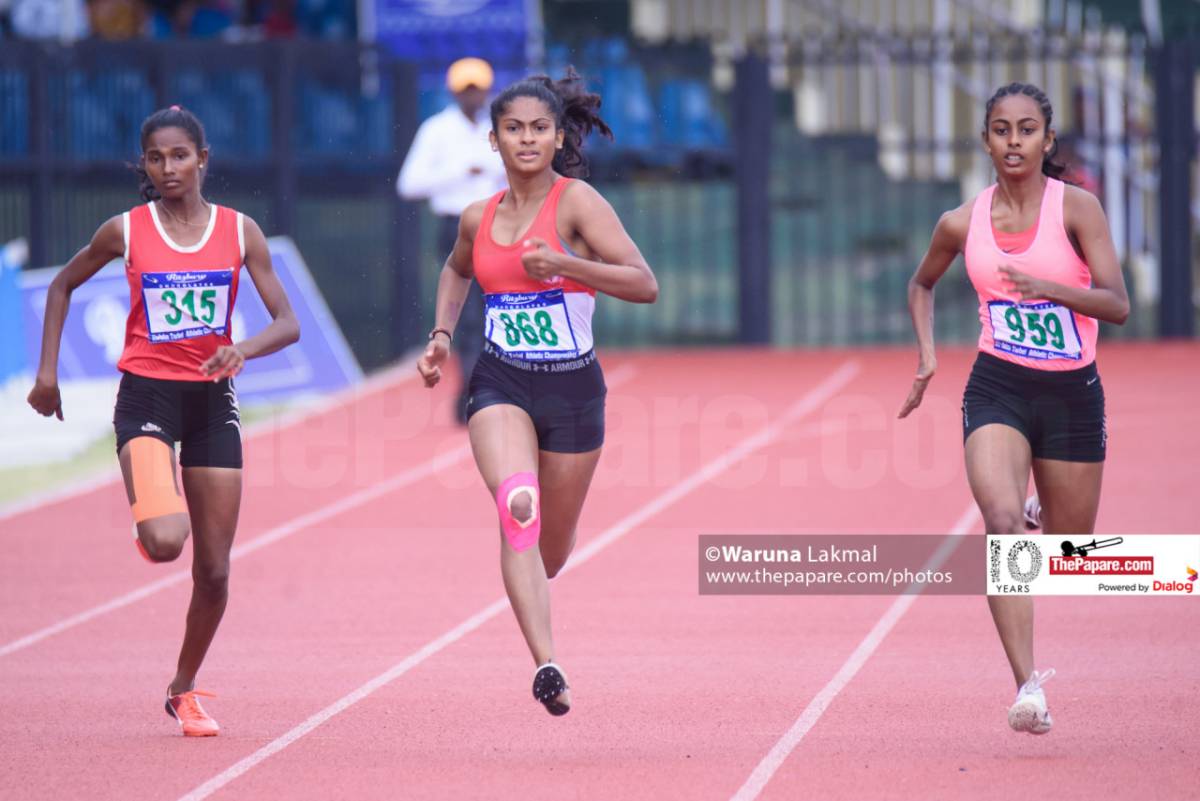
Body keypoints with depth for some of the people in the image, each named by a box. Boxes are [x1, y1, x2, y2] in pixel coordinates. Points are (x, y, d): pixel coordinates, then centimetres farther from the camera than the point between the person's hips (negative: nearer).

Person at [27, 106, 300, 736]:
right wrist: (47, 370, 7)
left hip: (213, 400, 2)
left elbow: (288, 323, -3)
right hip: (147, 398, -2)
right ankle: (148, 522, 13)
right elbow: (63, 286, 13)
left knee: (214, 570, 3)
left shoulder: (239, 231, 0)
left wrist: (245, 348, -23)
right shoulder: (126, 231, -2)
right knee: (165, 540, -26)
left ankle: (184, 690, 24)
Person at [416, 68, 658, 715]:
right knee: (518, 504, -28)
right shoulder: (479, 218, 6)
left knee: (552, 548, 12)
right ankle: (546, 663, -35)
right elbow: (456, 271, 30)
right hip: (500, 384, 1)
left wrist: (563, 264, -25)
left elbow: (644, 284, -16)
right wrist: (442, 335, 16)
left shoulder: (576, 202, -8)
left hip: (573, 387, -1)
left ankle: (527, 583, 52)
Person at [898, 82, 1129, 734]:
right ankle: (1028, 686, -29)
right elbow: (922, 284, 21)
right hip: (997, 389, 0)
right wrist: (926, 352, 7)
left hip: (1072, 393, 0)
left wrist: (1044, 286, -27)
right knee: (1002, 523, -26)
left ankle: (1045, 513, 52)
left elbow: (1117, 304, -13)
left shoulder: (1076, 208, -7)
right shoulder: (963, 223, 1)